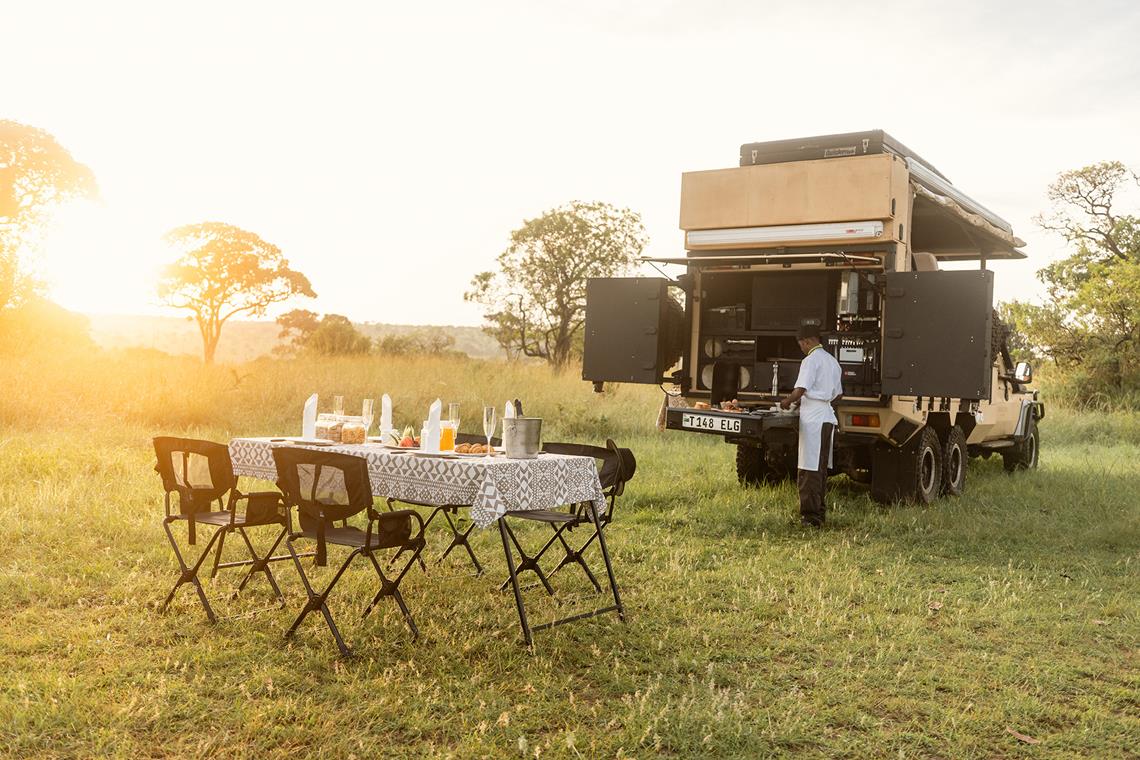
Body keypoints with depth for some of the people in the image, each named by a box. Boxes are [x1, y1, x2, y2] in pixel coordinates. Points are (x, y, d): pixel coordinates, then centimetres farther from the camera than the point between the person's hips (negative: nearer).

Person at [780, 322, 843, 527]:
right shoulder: (832, 361, 18)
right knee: (821, 468, 14)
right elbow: (838, 394, 23)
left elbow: (801, 389, -17)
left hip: (813, 418, -9)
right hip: (828, 416, 9)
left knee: (809, 469, -6)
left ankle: (810, 516, -6)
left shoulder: (811, 360, -10)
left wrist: (787, 402, 0)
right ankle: (819, 512, 19)